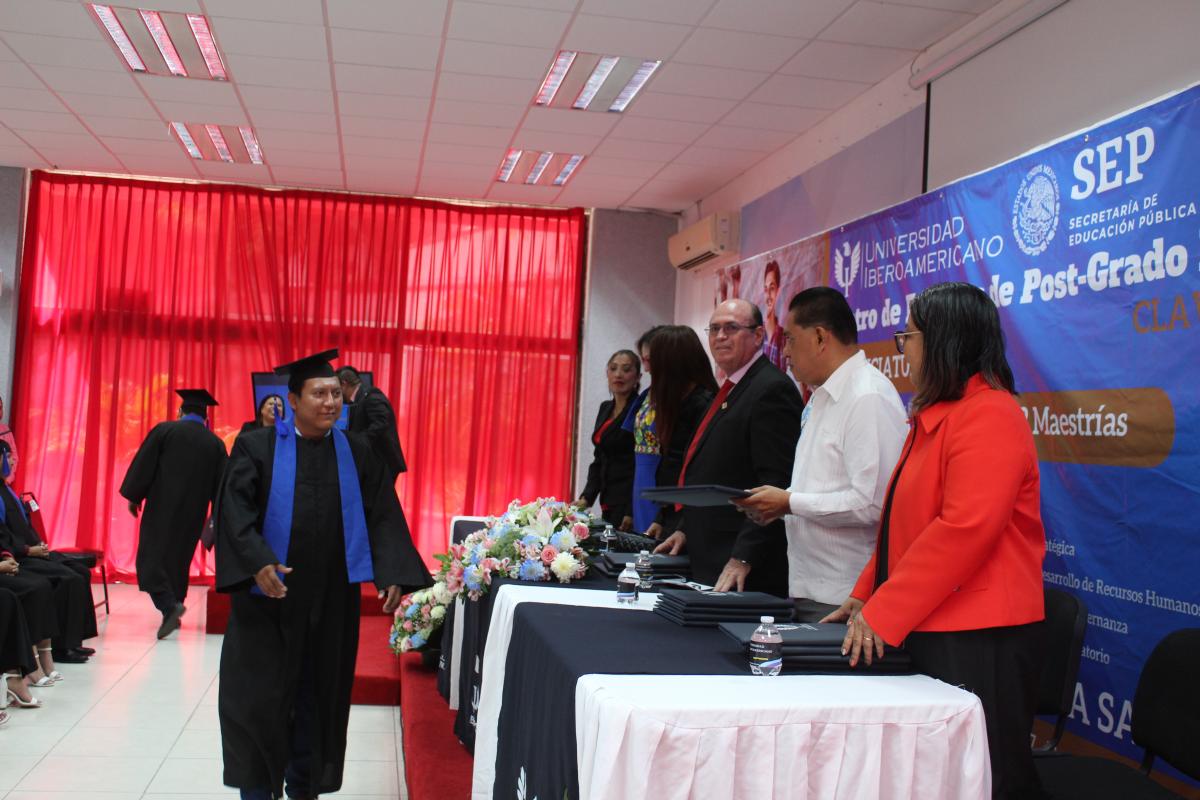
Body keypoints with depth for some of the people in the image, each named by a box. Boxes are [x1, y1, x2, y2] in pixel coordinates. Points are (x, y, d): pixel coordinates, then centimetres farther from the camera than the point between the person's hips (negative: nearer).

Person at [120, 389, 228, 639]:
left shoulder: (164, 430, -4)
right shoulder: (215, 444, 5)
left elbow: (143, 464, -4)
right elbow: (220, 486, 8)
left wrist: (134, 496, 5)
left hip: (161, 507, -4)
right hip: (192, 513, 4)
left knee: (152, 557, -1)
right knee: (179, 558, 15)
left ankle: (169, 605, -20)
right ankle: (173, 608, 20)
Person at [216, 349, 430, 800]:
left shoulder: (358, 453, 5)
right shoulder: (257, 448, -2)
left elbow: (384, 517, 2)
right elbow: (236, 510, -11)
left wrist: (392, 574, -11)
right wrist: (258, 563, -27)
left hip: (331, 600, 3)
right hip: (269, 595, -2)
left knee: (318, 697, 12)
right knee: (259, 695, 3)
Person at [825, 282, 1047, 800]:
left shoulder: (988, 415, -15)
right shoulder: (934, 417, 18)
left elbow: (966, 529, -24)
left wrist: (883, 613, -19)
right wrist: (866, 597, 14)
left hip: (977, 640, -10)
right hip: (929, 633, 10)